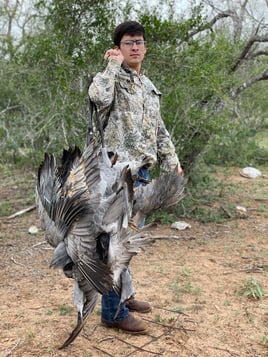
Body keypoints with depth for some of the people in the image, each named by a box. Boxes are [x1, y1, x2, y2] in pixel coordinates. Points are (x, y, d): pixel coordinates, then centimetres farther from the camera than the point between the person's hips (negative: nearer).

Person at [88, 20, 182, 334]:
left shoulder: (149, 87, 17)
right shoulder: (112, 77, -7)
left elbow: (159, 130, 21)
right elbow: (99, 96, -33)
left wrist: (172, 162, 16)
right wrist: (114, 64, -18)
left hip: (142, 170, 8)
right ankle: (113, 310, 9)